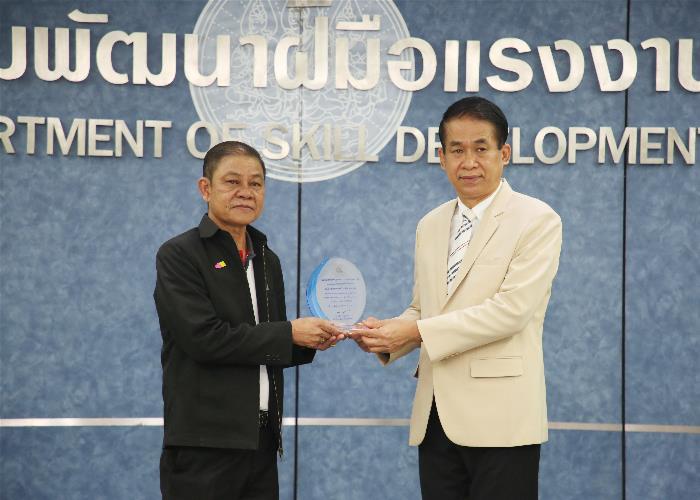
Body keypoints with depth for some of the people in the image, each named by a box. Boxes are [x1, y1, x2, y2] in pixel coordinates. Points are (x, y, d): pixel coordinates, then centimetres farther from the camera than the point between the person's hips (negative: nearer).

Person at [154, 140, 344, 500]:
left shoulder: (267, 260, 16)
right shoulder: (179, 255, -5)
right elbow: (204, 338, -17)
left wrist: (310, 342, 1)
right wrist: (290, 333, -12)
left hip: (262, 442, 6)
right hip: (205, 445, -6)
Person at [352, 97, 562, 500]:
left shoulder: (538, 221, -4)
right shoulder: (430, 226, 16)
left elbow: (511, 309, -14)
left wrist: (418, 331, -17)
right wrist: (387, 336, -2)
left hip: (499, 420, -6)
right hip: (436, 419, 6)